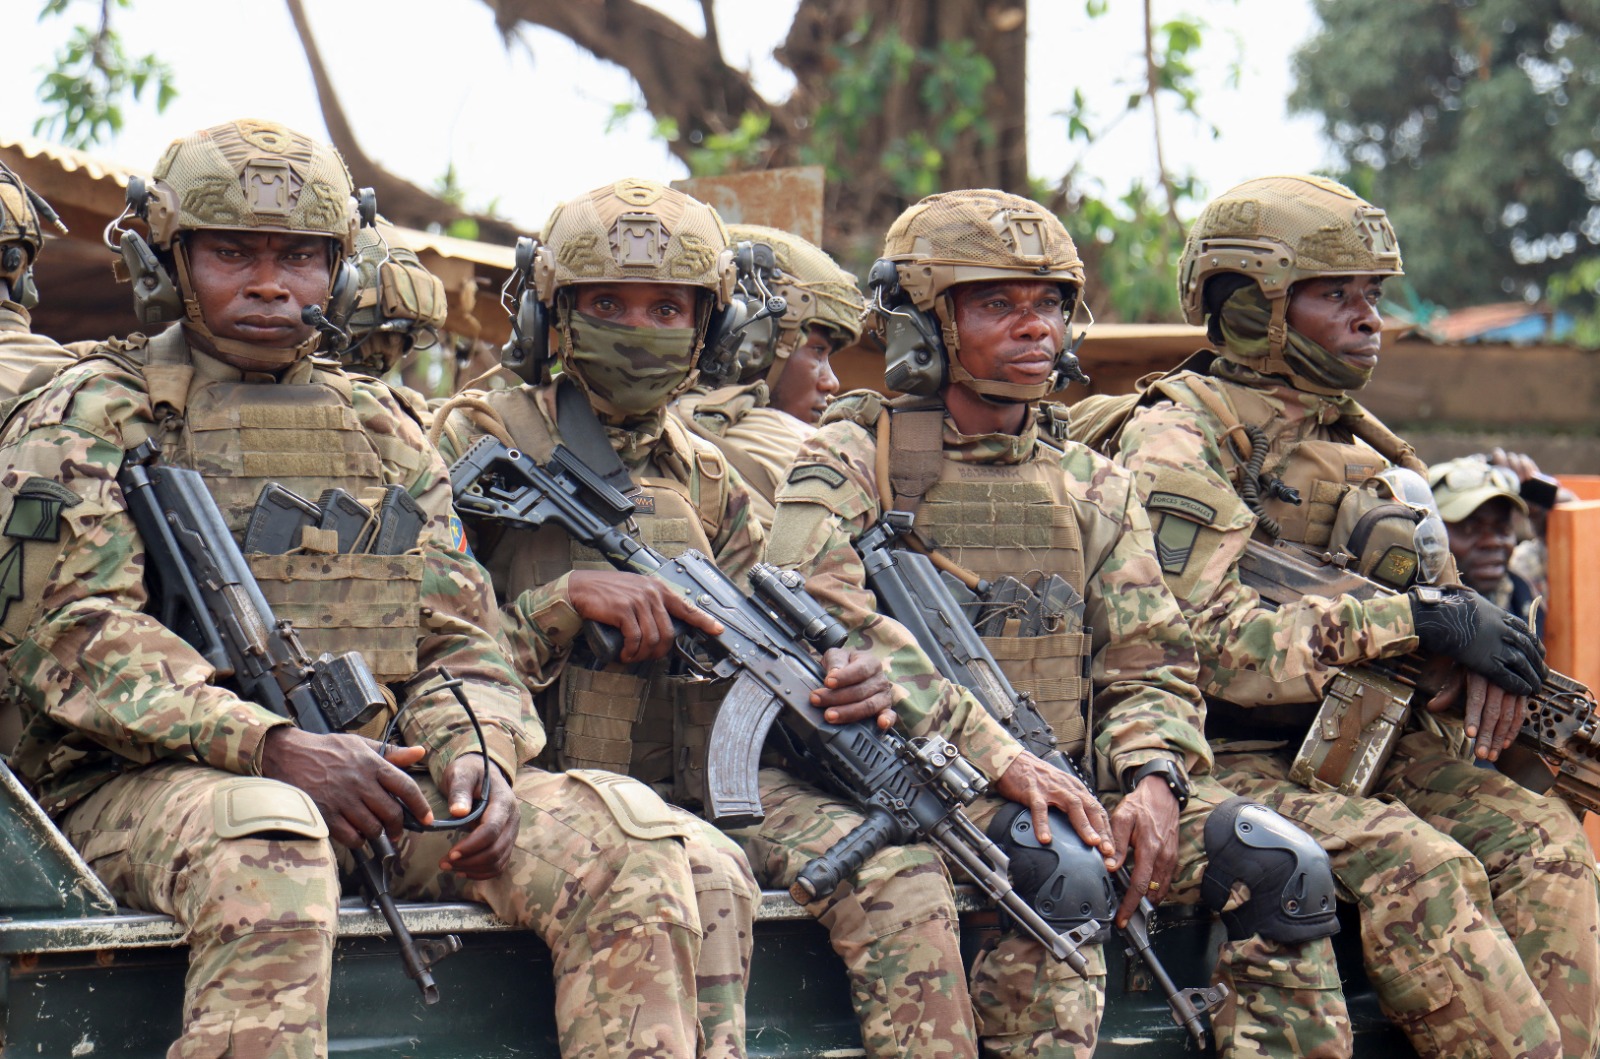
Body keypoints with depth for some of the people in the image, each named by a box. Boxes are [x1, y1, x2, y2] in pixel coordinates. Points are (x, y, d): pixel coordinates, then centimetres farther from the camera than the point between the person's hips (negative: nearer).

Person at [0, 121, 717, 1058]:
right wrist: (273, 747, -24)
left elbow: (459, 639, 18)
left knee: (621, 829, -16)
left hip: (373, 784, 5)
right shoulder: (89, 421, 5)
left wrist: (473, 752, -7)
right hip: (141, 787, -5)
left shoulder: (386, 432, 22)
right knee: (266, 847, -41)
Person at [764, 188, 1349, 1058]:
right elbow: (819, 616, -18)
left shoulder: (1092, 487, 19)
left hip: (1063, 787, 5)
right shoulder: (848, 463, 1)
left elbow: (1150, 665, 15)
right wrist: (998, 757, -28)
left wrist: (1152, 776, -10)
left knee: (1280, 864, -15)